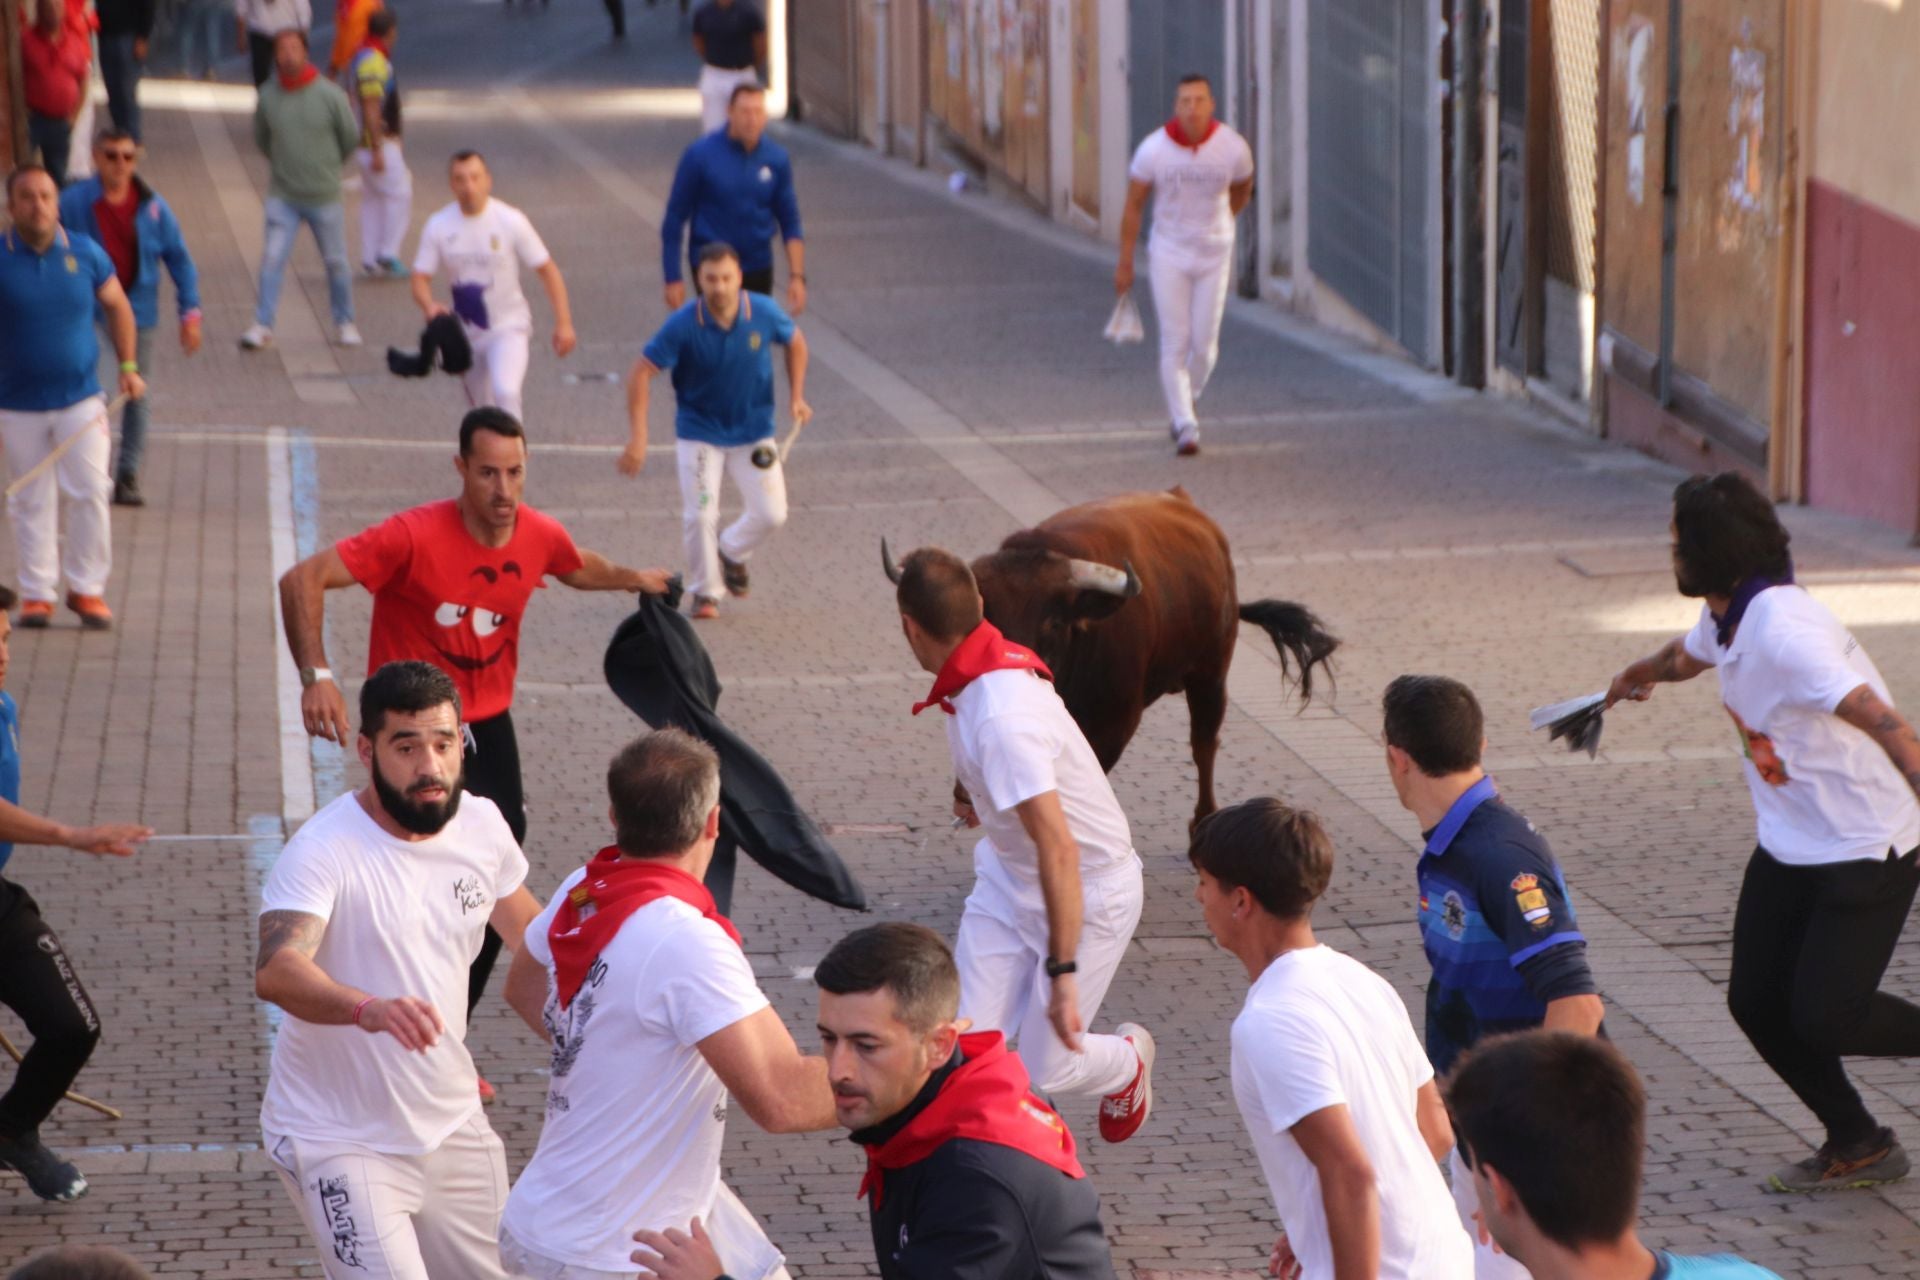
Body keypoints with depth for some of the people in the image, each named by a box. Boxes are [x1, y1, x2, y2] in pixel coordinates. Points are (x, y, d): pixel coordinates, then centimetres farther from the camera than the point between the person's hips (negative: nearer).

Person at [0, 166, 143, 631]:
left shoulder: (86, 254, -1)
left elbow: (118, 306, 14)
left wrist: (129, 367, 7)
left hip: (80, 399, 1)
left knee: (89, 492, -5)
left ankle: (87, 587, 7)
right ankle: (38, 592, 15)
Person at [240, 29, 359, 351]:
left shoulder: (330, 95, -11)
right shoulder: (268, 96, -5)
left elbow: (351, 137, 3)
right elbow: (260, 137, 12)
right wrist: (281, 161, 11)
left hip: (325, 196, -1)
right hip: (282, 196, 1)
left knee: (336, 262, 8)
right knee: (272, 259, -6)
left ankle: (345, 322, 24)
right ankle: (262, 325, 0)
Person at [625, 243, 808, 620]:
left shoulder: (764, 313, -14)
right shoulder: (683, 325, -21)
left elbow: (795, 342, 8)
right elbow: (641, 373, -17)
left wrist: (796, 396, 1)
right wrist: (637, 438, -23)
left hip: (753, 432, 2)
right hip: (699, 431, -2)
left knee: (772, 514, -4)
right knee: (700, 516, -12)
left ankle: (731, 552, 29)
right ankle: (705, 592, 11)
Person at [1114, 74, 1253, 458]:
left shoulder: (1234, 148, -12)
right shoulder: (1152, 150, -14)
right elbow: (1133, 206, -2)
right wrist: (1125, 263, 0)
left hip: (1214, 256, 1)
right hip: (1168, 255, -1)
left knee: (1205, 344, 1)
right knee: (1175, 344, -5)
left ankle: (1184, 405, 29)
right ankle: (1185, 426, 0)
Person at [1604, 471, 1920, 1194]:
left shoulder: (1785, 631, -28)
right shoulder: (1725, 620, 3)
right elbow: (1687, 654, 29)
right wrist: (1639, 674, 51)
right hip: (1789, 850, 9)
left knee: (1825, 1017, -13)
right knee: (1756, 1001, 5)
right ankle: (1857, 1146, 21)